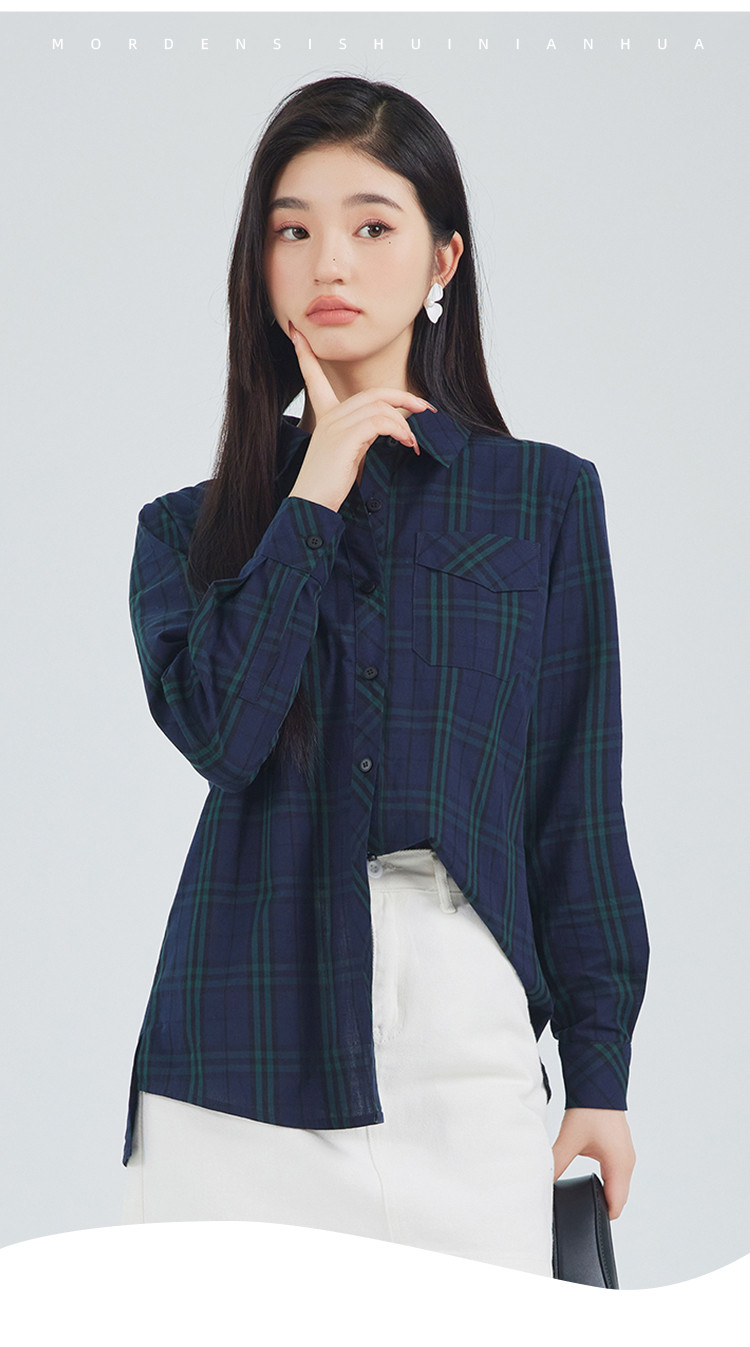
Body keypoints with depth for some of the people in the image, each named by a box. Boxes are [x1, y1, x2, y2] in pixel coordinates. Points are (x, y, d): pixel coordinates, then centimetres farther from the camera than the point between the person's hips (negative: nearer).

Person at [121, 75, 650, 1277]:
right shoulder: (190, 530, 11)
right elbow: (218, 726, -10)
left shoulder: (546, 498, 9)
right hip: (243, 1067, 1)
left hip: (469, 1066, 0)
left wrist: (600, 1069, 4)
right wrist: (317, 491, -3)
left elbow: (578, 801, 7)